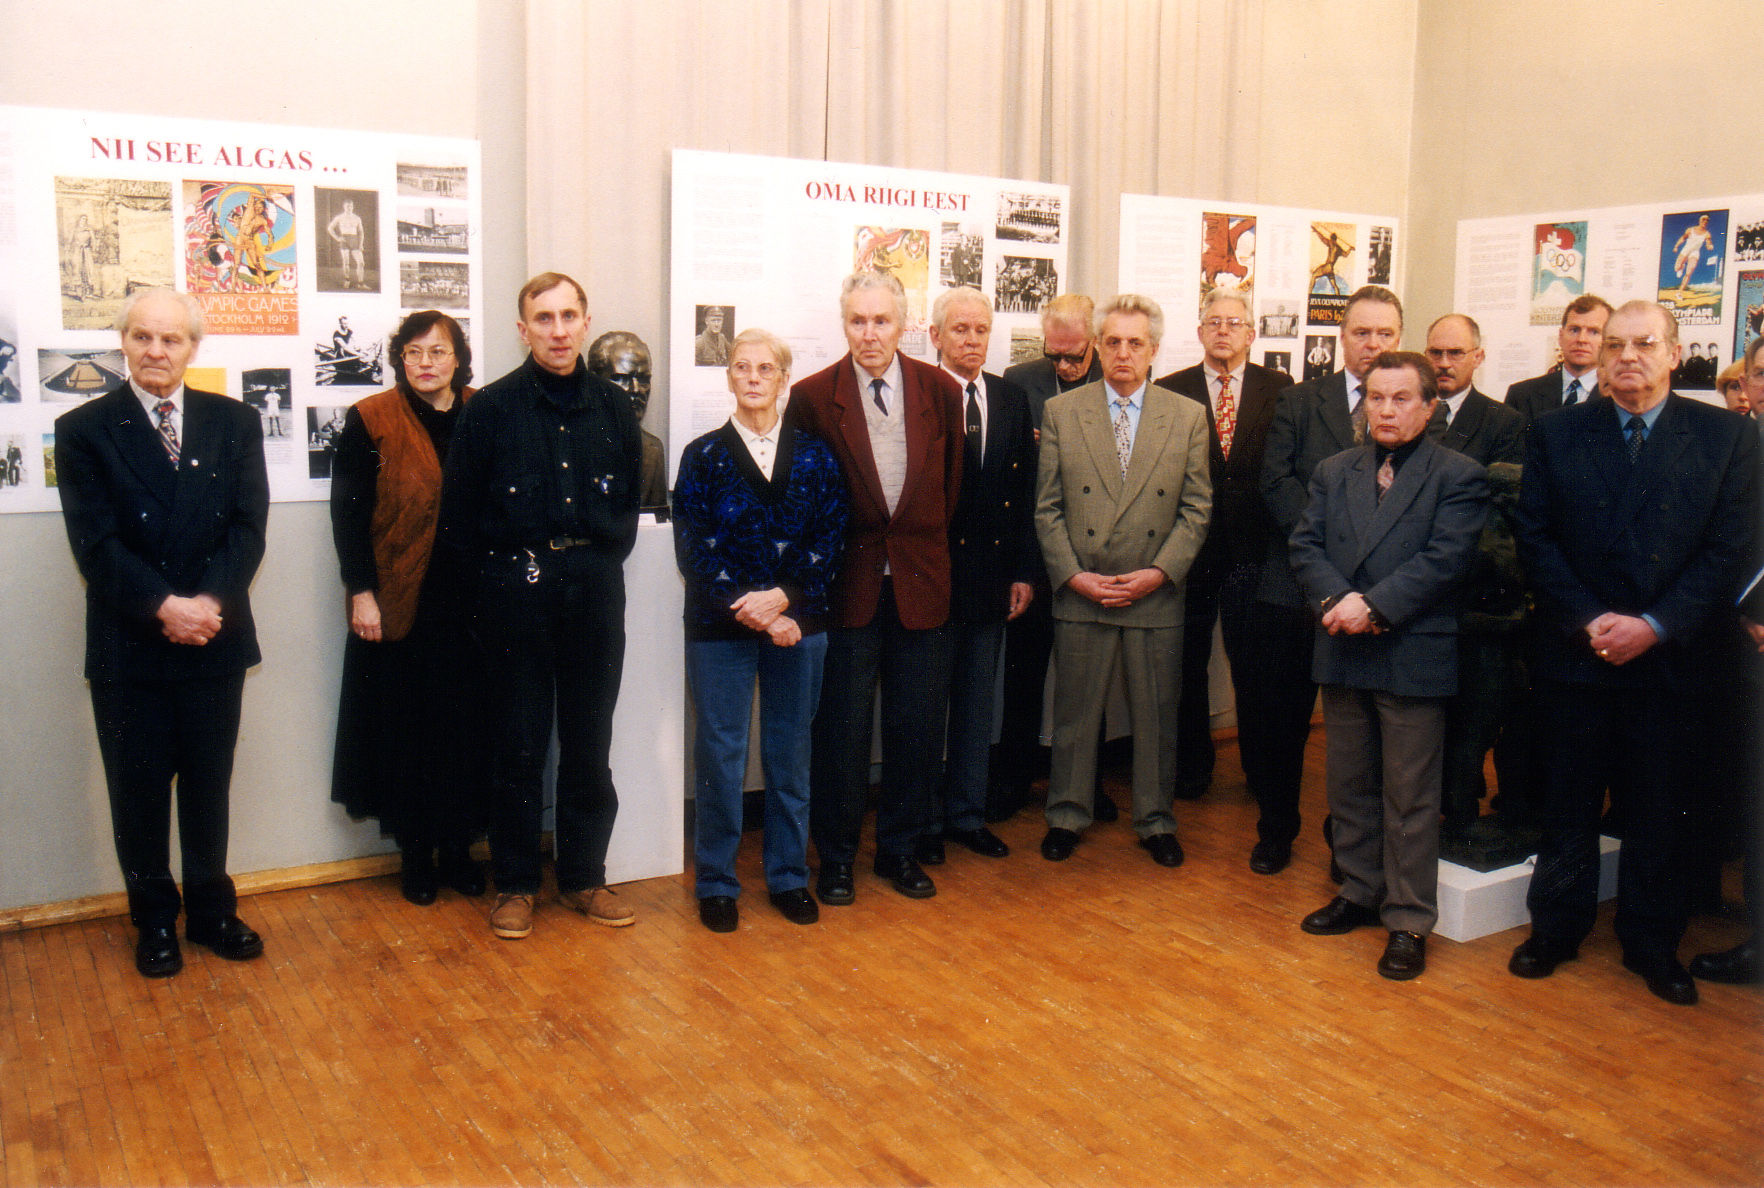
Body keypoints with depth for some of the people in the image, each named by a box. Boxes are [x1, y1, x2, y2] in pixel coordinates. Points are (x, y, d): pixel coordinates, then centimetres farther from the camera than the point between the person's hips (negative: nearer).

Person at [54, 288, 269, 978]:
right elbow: (95, 544, -9)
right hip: (129, 649, -1)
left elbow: (248, 526, -3)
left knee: (208, 785, 13)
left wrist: (210, 601, -17)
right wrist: (163, 606, -20)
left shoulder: (235, 423, 5)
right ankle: (155, 920, 26)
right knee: (138, 792, 10)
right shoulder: (84, 430, -1)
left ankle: (211, 909, 29)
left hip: (215, 638, 2)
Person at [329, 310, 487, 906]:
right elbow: (348, 512, -4)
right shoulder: (370, 422, -1)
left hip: (468, 602, 2)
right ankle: (415, 855, 17)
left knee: (466, 725, 6)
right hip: (399, 605, -2)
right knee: (407, 728, 5)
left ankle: (457, 848, 19)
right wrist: (361, 593, -10)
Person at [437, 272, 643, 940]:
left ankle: (584, 876, 21)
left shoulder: (613, 408, 9)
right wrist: (500, 568, -5)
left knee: (590, 742, 9)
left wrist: (604, 554, 6)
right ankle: (515, 882, 17)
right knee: (518, 744, 4)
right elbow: (458, 515, 2)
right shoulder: (490, 410, 0)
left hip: (594, 589, 3)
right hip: (515, 591, -3)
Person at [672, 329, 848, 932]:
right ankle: (716, 883, 17)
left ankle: (789, 876, 24)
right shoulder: (703, 457, 2)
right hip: (720, 629, -1)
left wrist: (783, 598, -16)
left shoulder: (815, 456, 6)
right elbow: (693, 549, -5)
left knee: (790, 752, 10)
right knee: (720, 756, 3)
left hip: (797, 624, 2)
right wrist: (747, 610, -15)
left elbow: (828, 541, -2)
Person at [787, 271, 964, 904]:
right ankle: (836, 856, 21)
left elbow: (951, 484, 11)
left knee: (916, 727, 9)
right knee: (841, 728, 5)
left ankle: (900, 849, 26)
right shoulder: (812, 396, -3)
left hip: (921, 584, 2)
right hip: (847, 584, -2)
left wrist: (926, 543, 8)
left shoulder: (940, 390, 3)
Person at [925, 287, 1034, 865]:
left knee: (978, 701, 14)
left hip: (991, 573, 5)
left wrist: (1024, 571, 5)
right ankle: (924, 822, 19)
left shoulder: (1012, 399, 9)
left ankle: (967, 813, 27)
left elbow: (1025, 492, 9)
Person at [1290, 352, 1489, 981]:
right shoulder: (1333, 471, 12)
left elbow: (1445, 558, -13)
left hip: (1415, 657, -5)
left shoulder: (1459, 476, -2)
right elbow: (1305, 545, 4)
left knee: (1409, 796, 2)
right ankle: (1360, 893, 31)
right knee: (1350, 785, 15)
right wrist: (1339, 600, -14)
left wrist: (1373, 605, -20)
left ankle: (1409, 920, 13)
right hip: (1343, 653, 5)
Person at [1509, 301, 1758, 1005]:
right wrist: (1588, 620, -12)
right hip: (1575, 655, 0)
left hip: (1669, 656, 0)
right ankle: (1556, 929, 25)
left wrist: (1655, 625, -14)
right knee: (1568, 803, 10)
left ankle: (1653, 946, 26)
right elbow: (1535, 539, -1)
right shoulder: (1554, 434, 2)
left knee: (1657, 811, 10)